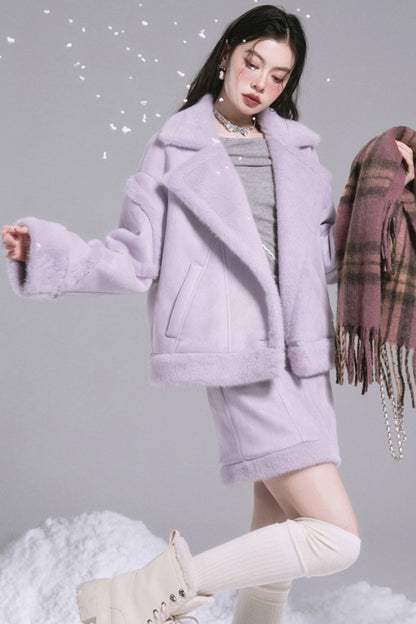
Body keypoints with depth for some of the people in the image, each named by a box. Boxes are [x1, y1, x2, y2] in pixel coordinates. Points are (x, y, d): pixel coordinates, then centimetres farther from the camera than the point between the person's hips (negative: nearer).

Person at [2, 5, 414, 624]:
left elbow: (327, 254, 20)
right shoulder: (175, 150, 2)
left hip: (301, 360, 6)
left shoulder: (298, 152, 15)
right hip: (241, 360, -6)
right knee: (335, 538, -14)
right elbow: (134, 261, -3)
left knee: (279, 536, 13)